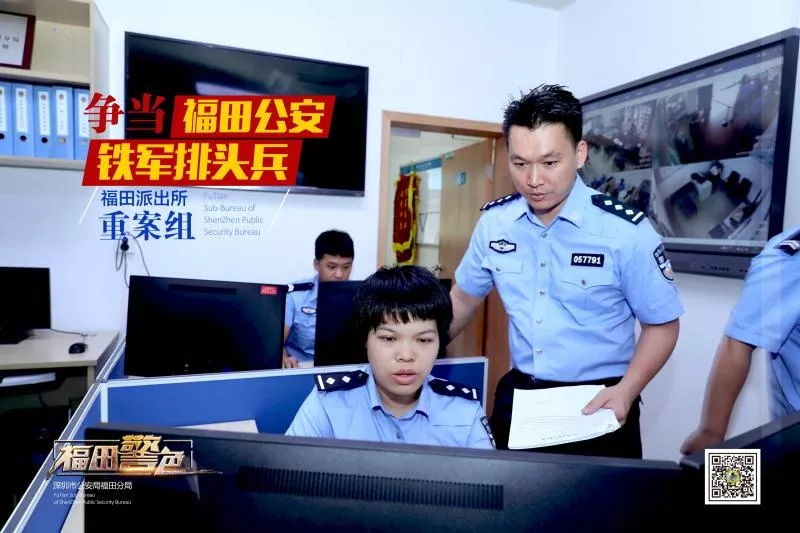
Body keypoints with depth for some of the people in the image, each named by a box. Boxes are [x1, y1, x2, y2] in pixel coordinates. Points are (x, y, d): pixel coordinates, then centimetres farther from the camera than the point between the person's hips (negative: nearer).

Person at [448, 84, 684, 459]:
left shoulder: (626, 231, -16)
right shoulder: (494, 221, -5)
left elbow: (661, 325, -5)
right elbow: (464, 298, 9)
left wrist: (625, 391, -19)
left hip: (597, 404, -3)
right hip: (517, 395, 4)